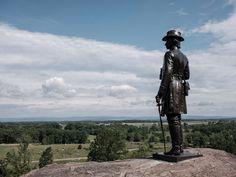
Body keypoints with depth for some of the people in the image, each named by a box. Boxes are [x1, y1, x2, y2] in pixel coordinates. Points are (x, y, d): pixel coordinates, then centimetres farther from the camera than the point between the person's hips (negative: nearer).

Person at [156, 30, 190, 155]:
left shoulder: (169, 54, -7)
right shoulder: (184, 57, 19)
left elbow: (167, 74, -17)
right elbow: (187, 76, 20)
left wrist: (160, 92, -18)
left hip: (171, 88, -9)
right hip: (180, 87, 9)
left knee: (172, 118, -9)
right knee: (177, 119, 11)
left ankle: (175, 148, -9)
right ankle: (180, 146, 13)